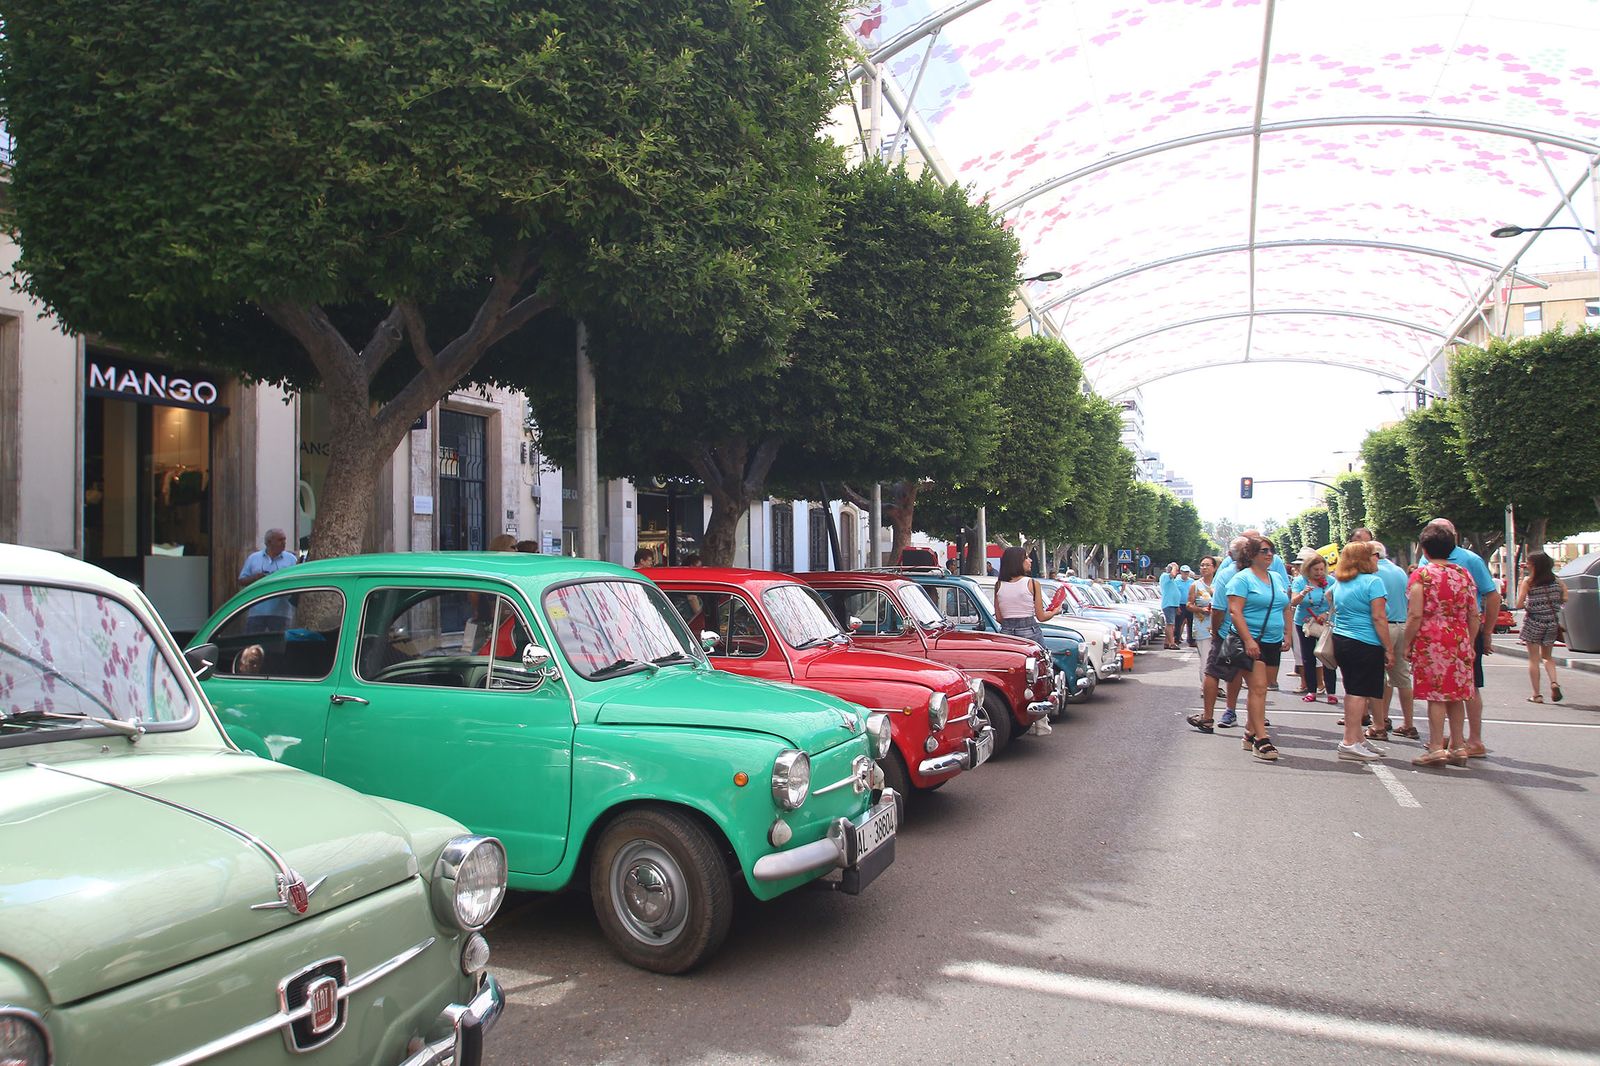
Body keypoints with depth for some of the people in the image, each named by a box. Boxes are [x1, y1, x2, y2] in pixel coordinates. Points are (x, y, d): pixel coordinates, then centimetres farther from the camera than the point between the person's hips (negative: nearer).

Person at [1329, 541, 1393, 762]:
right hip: (1365, 645, -8)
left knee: (1353, 692, 14)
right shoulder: (1373, 581, -10)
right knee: (1359, 693, -6)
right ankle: (1350, 743, -6)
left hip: (1340, 641, 8)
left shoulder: (1340, 583, 14)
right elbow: (1379, 618, -14)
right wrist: (1389, 649, -10)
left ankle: (1358, 738, 21)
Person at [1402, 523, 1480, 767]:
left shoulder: (1421, 575, -8)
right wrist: (1470, 644, 18)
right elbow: (1474, 615, 9)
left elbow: (1415, 615, -13)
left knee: (1436, 696, -1)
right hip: (1460, 641, 5)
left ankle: (1436, 749, 1)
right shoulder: (1463, 574, 8)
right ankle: (1458, 747, 18)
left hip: (1430, 641, -5)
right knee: (1455, 695, 12)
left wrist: (1407, 645, -5)